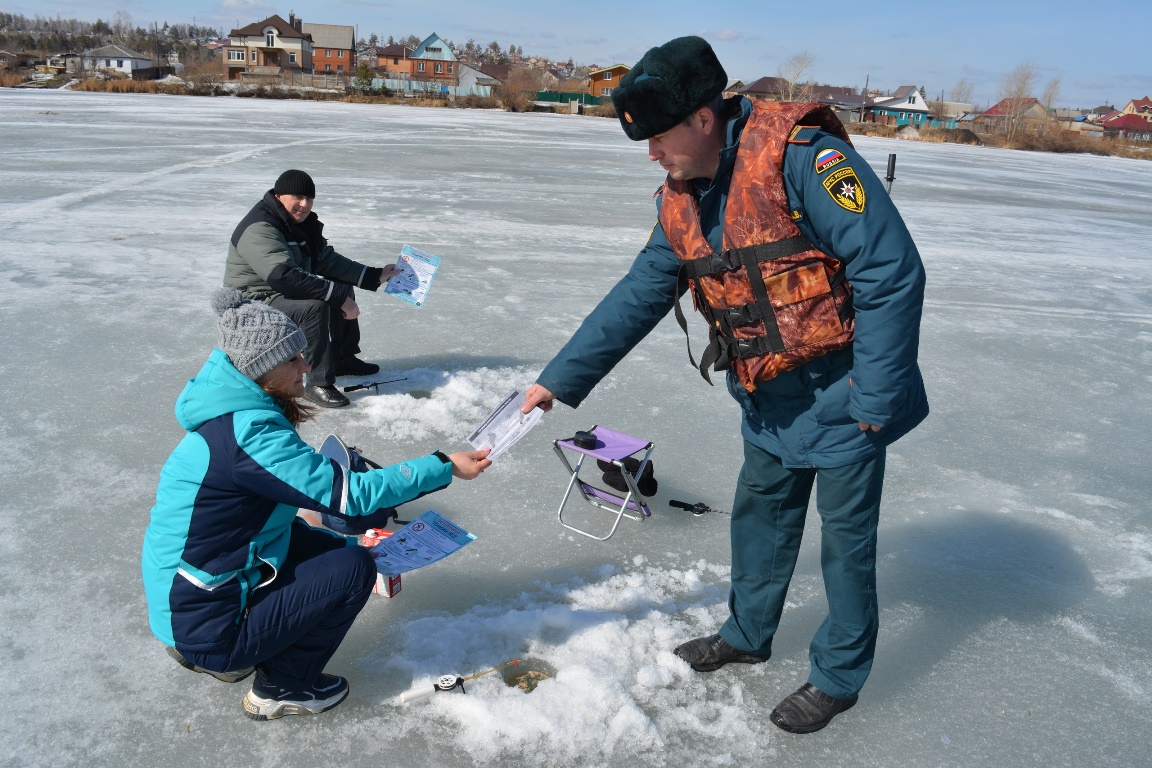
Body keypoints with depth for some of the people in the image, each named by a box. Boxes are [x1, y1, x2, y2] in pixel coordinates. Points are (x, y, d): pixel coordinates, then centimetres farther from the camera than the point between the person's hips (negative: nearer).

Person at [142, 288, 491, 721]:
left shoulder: (232, 413, 3)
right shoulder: (249, 433, -27)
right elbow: (348, 493, -26)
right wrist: (445, 468, -20)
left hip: (185, 597, 9)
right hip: (207, 628, -9)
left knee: (332, 546, 16)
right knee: (353, 568, -10)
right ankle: (280, 688, 7)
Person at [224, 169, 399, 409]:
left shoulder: (304, 222, 5)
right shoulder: (259, 229, -26)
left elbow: (327, 260, 8)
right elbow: (284, 277, -38)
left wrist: (375, 276, 0)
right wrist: (338, 297, -38)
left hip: (284, 293, 10)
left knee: (343, 288, 10)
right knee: (314, 306, -33)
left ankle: (343, 359, 20)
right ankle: (318, 383, -22)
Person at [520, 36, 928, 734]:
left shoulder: (802, 158, -24)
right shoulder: (681, 203, 1)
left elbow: (893, 272, -24)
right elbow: (636, 298, 7)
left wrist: (872, 400, -21)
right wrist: (559, 380, 5)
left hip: (842, 394, -7)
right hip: (770, 399, 7)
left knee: (846, 535, 6)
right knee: (760, 513, 19)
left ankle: (839, 676, 26)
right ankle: (748, 633, 40)